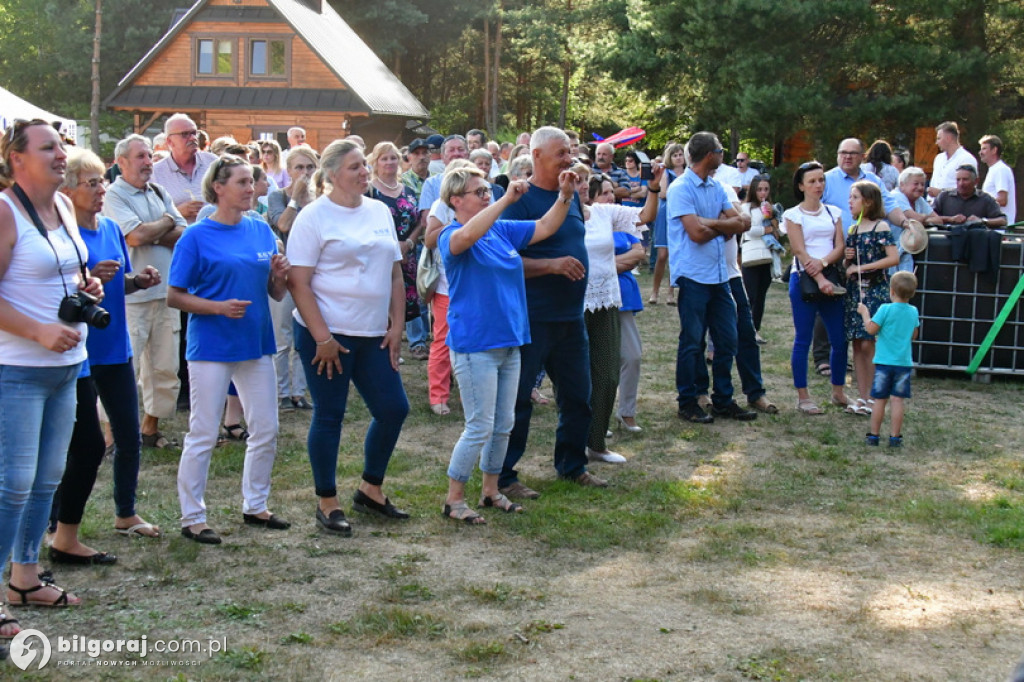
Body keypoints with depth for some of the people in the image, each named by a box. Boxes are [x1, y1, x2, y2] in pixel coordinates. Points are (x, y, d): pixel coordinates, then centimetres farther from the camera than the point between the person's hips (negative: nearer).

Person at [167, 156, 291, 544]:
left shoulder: (261, 231, 8)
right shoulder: (197, 236, -7)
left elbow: (276, 294, 12)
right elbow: (174, 297, -9)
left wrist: (279, 276, -10)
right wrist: (219, 307, -22)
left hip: (256, 344, 6)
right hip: (211, 347, -6)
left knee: (266, 431, 11)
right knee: (202, 435, 1)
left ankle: (255, 506, 27)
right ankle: (192, 518, 11)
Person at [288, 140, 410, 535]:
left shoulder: (380, 212, 10)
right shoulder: (315, 217, -8)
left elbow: (395, 273, 15)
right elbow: (298, 283, -12)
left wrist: (397, 325, 6)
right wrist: (322, 338, -16)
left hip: (374, 335, 6)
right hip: (327, 334, -6)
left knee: (393, 409, 7)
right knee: (329, 417, 2)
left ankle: (370, 491, 25)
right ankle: (327, 503, 15)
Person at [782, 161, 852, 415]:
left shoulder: (833, 212, 13)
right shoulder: (793, 215, 0)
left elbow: (840, 246, 5)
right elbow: (800, 251, -9)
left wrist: (823, 262, -15)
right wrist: (819, 280, -19)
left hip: (831, 277, 4)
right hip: (804, 279, -4)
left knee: (840, 339, 2)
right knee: (803, 340, -1)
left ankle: (838, 391, 18)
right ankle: (803, 397, 6)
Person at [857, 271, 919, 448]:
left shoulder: (886, 309, -10)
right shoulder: (913, 312, 4)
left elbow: (871, 329, -10)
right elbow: (914, 335, 15)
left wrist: (864, 313, 4)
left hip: (884, 362, -3)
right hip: (904, 362, 3)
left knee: (880, 399, 4)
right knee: (898, 400, 2)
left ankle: (874, 435, 10)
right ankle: (895, 437, 3)